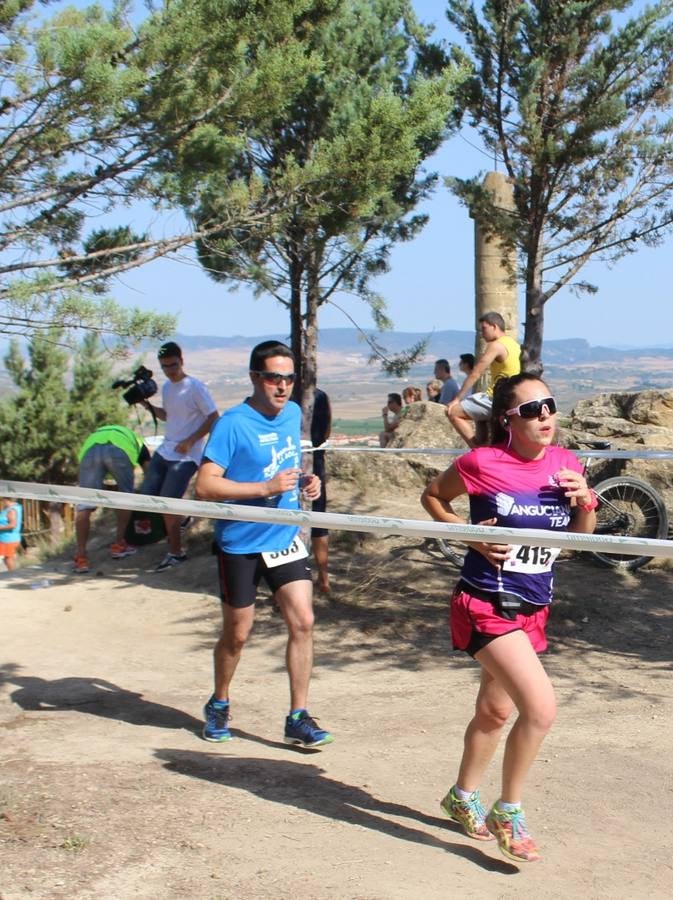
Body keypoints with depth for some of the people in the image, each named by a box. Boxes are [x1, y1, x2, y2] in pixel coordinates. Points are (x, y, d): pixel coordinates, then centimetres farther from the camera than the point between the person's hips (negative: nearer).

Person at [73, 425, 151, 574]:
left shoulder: (96, 433, 48)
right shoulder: (136, 441, 41)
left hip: (89, 449, 2)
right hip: (120, 450, -1)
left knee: (84, 505, 6)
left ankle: (81, 557, 1)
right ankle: (119, 544, 25)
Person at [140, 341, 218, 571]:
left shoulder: (195, 387, -13)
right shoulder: (166, 387, 10)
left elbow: (213, 418, -13)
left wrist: (190, 441, -20)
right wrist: (148, 406, 6)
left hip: (186, 456, -8)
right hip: (165, 451, 8)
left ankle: (176, 552, 2)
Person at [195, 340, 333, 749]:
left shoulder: (294, 413, 5)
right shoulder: (233, 424, -16)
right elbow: (205, 486, -21)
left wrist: (306, 482, 1)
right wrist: (265, 488, -26)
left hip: (286, 539, 5)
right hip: (241, 544, -5)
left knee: (303, 622, -5)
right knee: (237, 633, 9)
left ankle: (299, 718, 5)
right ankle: (219, 704, 34)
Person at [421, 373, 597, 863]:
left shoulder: (565, 464, -1)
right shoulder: (483, 463, -15)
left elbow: (580, 533, 13)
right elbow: (433, 496, 2)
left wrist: (585, 502, -9)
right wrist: (471, 535, -11)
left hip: (533, 609, 6)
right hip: (486, 606, -6)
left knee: (496, 710, 21)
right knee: (541, 708, -19)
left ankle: (464, 797, 44)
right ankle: (508, 813, 2)